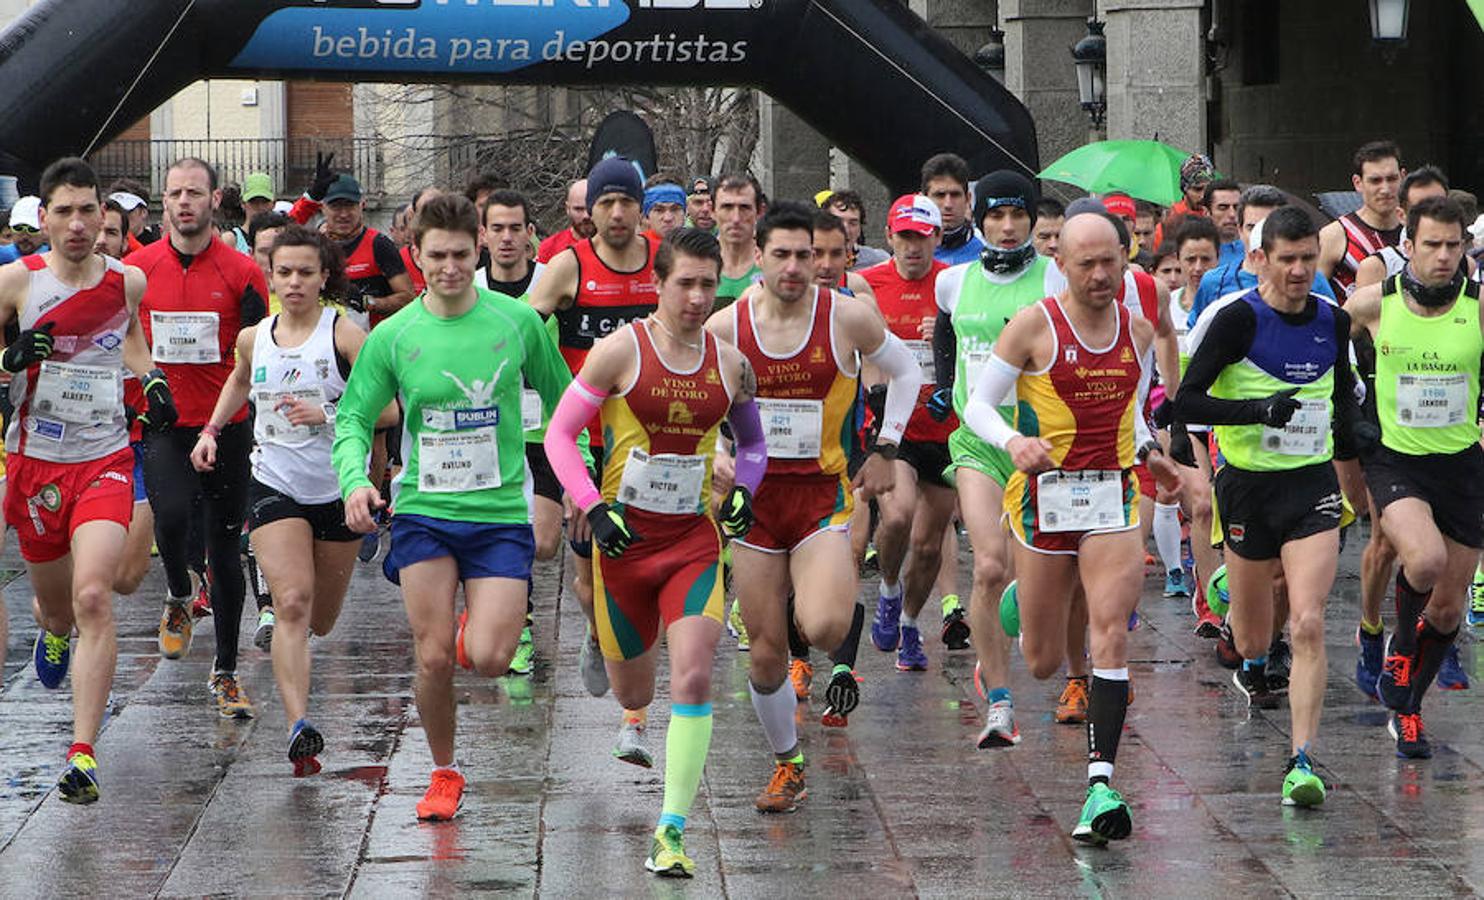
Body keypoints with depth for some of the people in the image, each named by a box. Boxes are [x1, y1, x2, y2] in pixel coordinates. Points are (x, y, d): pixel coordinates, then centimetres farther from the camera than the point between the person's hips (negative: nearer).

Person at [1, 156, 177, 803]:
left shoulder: (129, 280, 2)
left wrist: (151, 377, 9)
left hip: (105, 460, 0)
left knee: (93, 598, -18)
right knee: (56, 604, 14)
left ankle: (83, 753, -19)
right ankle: (53, 632, 55)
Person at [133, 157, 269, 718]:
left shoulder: (242, 272, -1)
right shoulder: (136, 268, 1)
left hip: (226, 427, 0)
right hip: (162, 424, 0)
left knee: (226, 548, 5)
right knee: (171, 515, -24)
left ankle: (226, 672, 15)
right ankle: (178, 599, 9)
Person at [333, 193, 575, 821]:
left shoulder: (518, 322, -1)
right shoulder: (393, 337, 0)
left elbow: (562, 402, 12)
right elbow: (353, 419, 4)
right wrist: (354, 480, -15)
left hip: (501, 514, -1)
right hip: (423, 511, 1)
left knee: (487, 659, -14)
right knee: (434, 659, -4)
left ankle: (481, 625, 24)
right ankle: (443, 774, 19)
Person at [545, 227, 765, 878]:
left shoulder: (729, 362, 2)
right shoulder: (621, 349, -9)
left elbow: (753, 441, 19)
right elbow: (559, 434, -5)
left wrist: (743, 488, -1)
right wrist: (593, 508, -17)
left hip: (696, 538, 1)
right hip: (625, 537, -1)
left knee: (693, 678, -17)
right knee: (631, 695, 11)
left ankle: (672, 830, -12)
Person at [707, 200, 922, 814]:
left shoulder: (847, 318, -7)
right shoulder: (725, 327, -3)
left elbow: (905, 373, 10)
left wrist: (884, 450, 6)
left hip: (823, 493, -2)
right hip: (753, 498, 2)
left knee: (822, 629, -24)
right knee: (765, 653, 4)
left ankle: (827, 596, 14)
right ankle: (787, 763, 25)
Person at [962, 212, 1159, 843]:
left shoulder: (1139, 331, 8)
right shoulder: (1034, 326, -6)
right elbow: (977, 405, -4)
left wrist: (1146, 447, 7)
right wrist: (1013, 442, -23)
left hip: (1112, 496, 2)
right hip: (1044, 495, -2)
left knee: (1111, 636, -17)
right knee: (1043, 663, 8)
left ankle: (1100, 785, -20)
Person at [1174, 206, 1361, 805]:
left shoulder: (1333, 321, 3)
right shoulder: (1236, 318, -11)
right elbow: (1186, 402, -14)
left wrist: (1347, 444, 22)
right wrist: (1258, 408, -25)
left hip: (1313, 486, 2)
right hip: (1248, 486, -2)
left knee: (1308, 624, -16)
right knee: (1253, 629, 14)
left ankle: (1302, 762, -16)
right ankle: (1253, 669, 53)